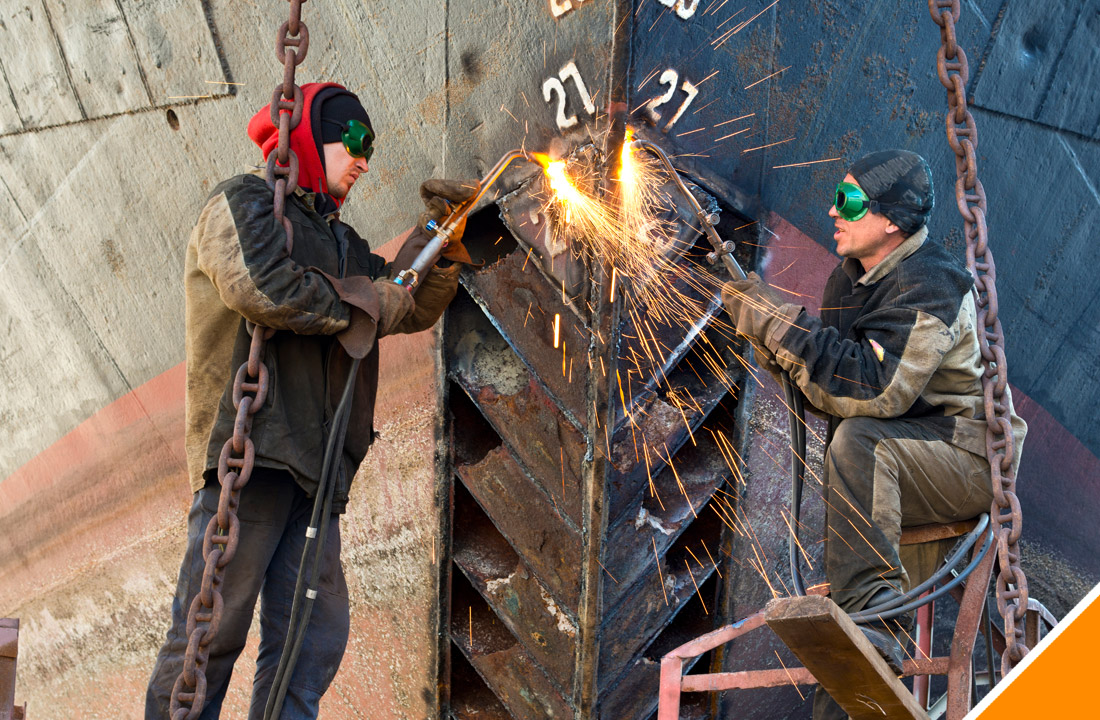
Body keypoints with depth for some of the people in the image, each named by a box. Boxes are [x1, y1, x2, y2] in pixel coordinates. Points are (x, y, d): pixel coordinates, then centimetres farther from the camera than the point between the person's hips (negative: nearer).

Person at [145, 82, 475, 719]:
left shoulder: (339, 241, 29)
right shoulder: (244, 203, 3)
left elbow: (413, 306, 25)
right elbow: (263, 288, -17)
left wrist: (444, 237, 12)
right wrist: (365, 305, -6)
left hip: (316, 467, 8)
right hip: (251, 450, -8)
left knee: (314, 637, 2)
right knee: (211, 631, -8)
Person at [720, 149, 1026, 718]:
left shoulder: (929, 288, -20)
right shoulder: (851, 278, 8)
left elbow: (875, 390, -33)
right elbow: (830, 389, 9)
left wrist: (781, 324, -32)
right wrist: (771, 339, -10)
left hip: (965, 459, -9)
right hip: (898, 465, 9)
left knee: (857, 441, -34)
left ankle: (873, 618, -36)